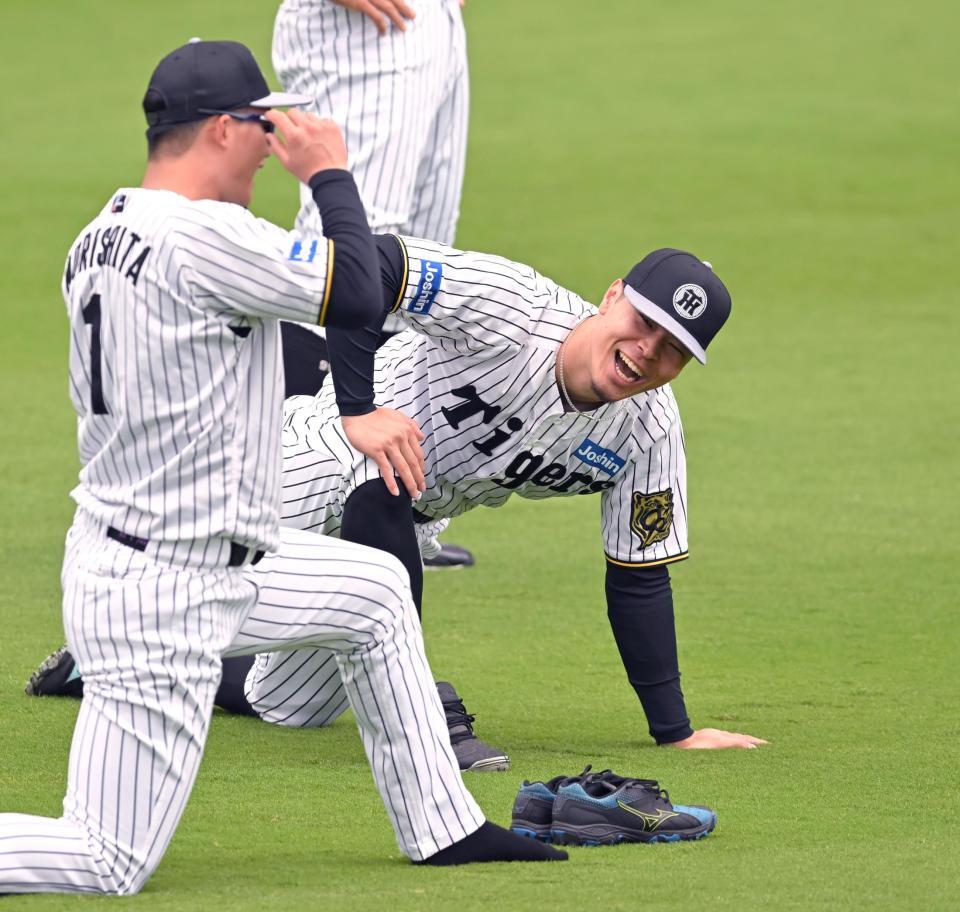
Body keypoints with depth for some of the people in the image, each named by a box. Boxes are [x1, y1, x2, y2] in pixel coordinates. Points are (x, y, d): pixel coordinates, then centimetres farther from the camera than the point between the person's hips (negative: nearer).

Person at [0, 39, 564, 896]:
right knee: (111, 863, -7)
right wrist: (330, 172, -2)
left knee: (376, 590, 26)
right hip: (160, 597, -10)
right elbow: (359, 294, -16)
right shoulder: (204, 238, -22)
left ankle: (442, 827, 32)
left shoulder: (100, 240, 7)